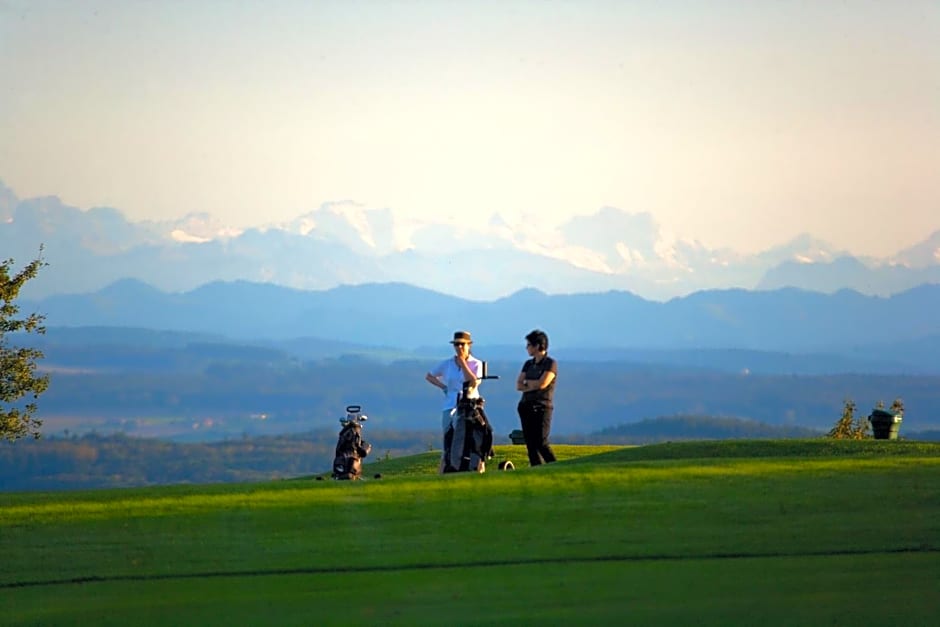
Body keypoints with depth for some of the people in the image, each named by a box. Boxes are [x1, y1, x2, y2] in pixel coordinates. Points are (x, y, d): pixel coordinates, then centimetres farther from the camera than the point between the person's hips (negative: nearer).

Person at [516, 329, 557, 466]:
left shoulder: (551, 364, -3)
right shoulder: (528, 364, 16)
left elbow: (542, 384, -15)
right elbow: (518, 386, 7)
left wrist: (527, 382, 1)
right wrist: (534, 386, -9)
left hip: (542, 407, -7)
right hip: (526, 407, 7)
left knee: (541, 443, -16)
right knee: (530, 443, 1)